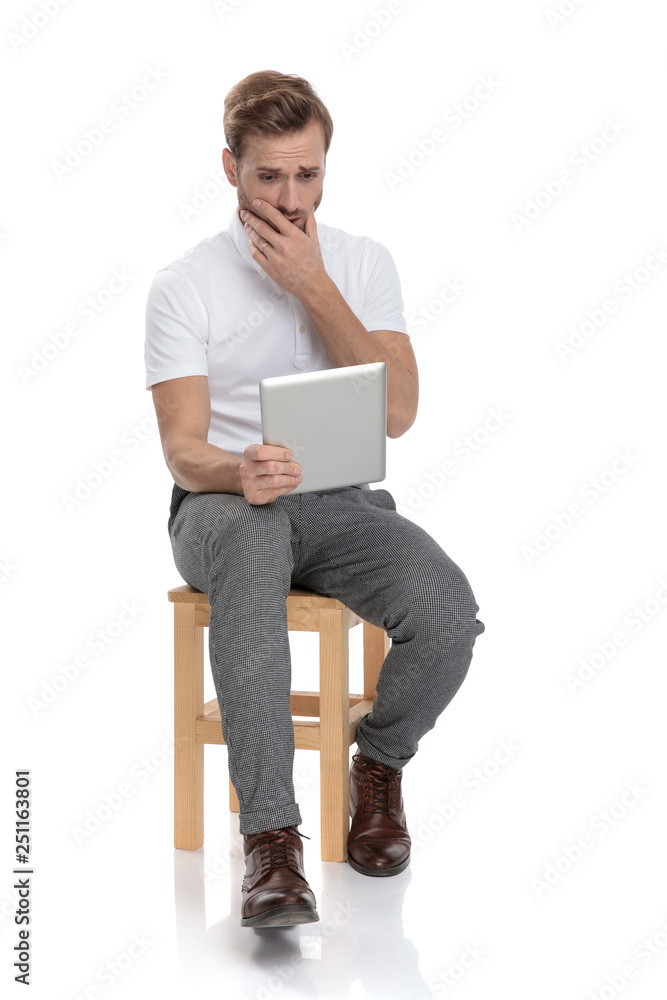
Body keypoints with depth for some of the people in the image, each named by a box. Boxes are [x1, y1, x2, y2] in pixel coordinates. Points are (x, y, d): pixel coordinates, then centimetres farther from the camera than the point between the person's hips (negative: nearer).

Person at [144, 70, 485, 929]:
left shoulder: (363, 264, 8)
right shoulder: (184, 286, 0)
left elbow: (396, 412, -6)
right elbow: (183, 450, -8)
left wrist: (314, 289, -11)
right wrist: (241, 472, -32)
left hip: (343, 505, 3)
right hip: (222, 506, -2)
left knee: (447, 612, -29)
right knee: (252, 530, -41)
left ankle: (378, 765, 6)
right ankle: (271, 839, -41)